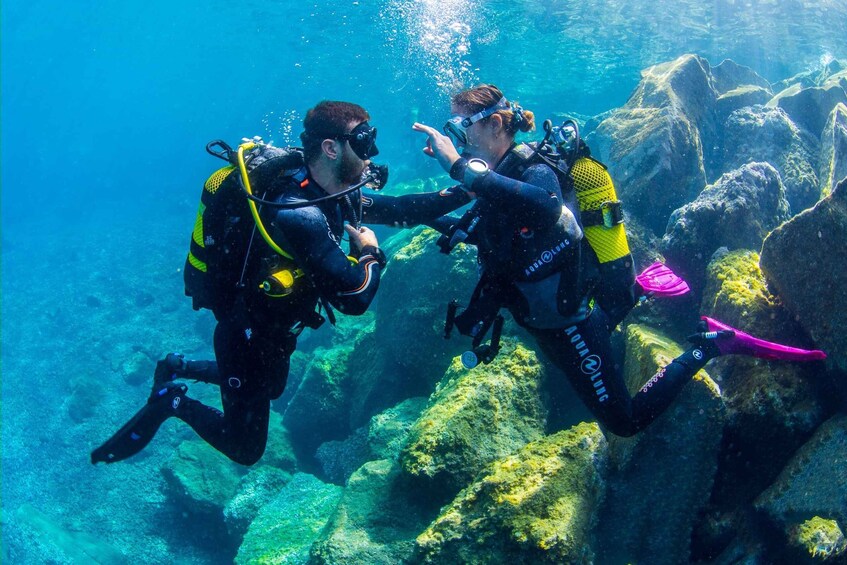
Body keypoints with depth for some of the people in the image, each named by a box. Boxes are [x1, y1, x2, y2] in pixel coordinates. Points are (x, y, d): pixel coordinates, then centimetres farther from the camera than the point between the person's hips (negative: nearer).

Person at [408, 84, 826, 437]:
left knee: (627, 421, 1)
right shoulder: (498, 176, 2)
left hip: (568, 319, -9)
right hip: (548, 315, 9)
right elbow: (479, 230, 21)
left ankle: (708, 344, 9)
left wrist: (461, 168, -52)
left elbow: (546, 205, -51)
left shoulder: (533, 168, -24)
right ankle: (633, 290, 38)